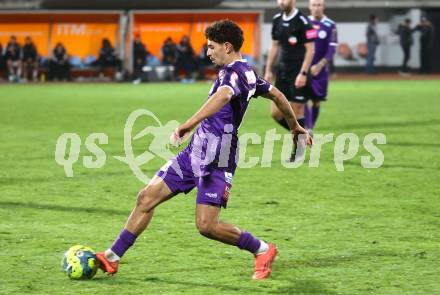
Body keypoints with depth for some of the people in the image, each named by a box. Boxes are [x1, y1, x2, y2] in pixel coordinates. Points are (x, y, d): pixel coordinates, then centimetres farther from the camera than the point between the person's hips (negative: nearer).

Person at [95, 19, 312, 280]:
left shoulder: (235, 71, -15)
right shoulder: (246, 72, 16)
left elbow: (222, 96, -38)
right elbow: (277, 95, 28)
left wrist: (191, 123, -51)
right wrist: (295, 127, 42)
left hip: (216, 160, -10)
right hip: (196, 152, 10)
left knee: (206, 226, -12)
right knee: (147, 197, 3)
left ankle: (262, 250, 11)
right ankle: (113, 257, 7)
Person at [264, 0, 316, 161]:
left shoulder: (302, 22, -13)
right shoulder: (277, 20, 8)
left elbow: (310, 49, -13)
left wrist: (303, 73, -18)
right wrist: (268, 71, 14)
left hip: (298, 73, -7)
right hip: (283, 71, 7)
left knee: (296, 111, -2)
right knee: (276, 113, 3)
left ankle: (297, 151, 10)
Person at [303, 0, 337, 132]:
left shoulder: (330, 26, -4)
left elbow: (331, 50, -9)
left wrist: (320, 65, -21)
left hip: (320, 70, 0)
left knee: (316, 101, 7)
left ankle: (310, 129, 23)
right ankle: (307, 129, -17)